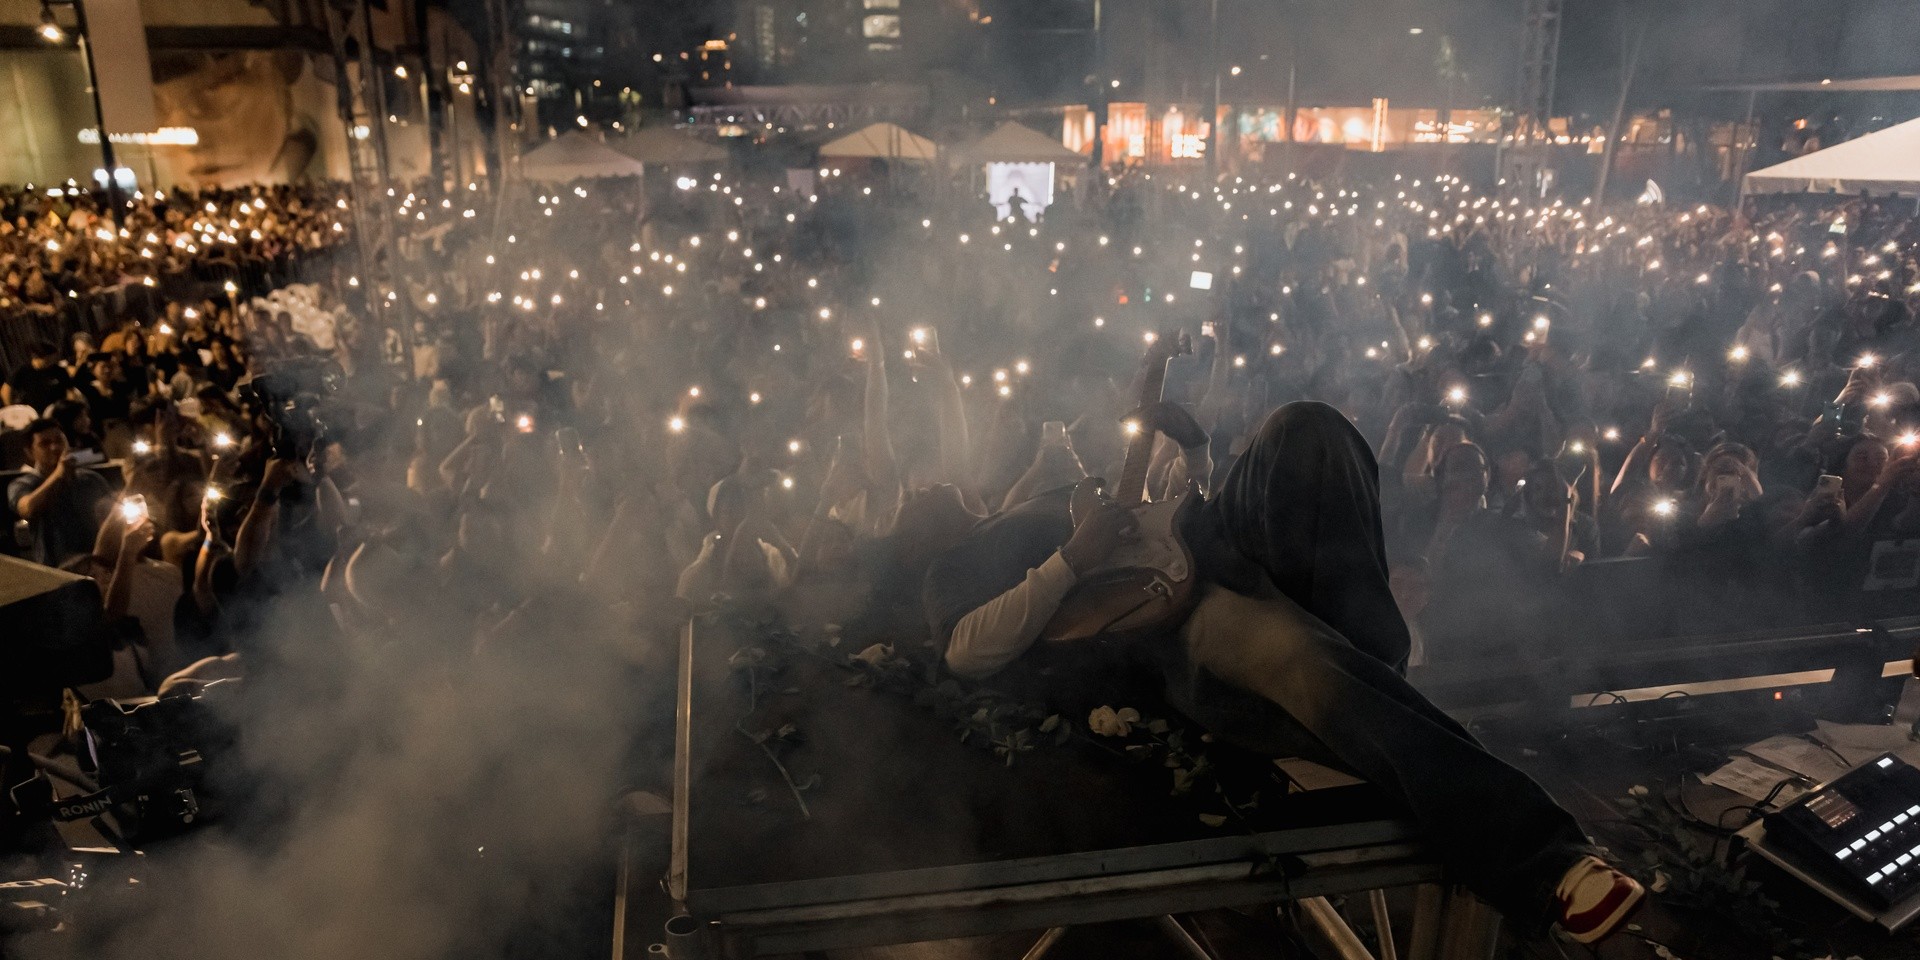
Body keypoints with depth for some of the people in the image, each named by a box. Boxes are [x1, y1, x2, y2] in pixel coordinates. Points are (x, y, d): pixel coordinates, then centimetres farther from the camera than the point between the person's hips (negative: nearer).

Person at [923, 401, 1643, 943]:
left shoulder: (1052, 500, 37)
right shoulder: (961, 563, 15)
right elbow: (968, 654, -9)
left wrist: (1186, 446, 15)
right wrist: (1071, 560, -16)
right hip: (1177, 628, -7)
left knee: (1304, 428, -12)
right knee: (1308, 659, -38)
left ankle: (1370, 647, -21)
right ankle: (1533, 853, -34)